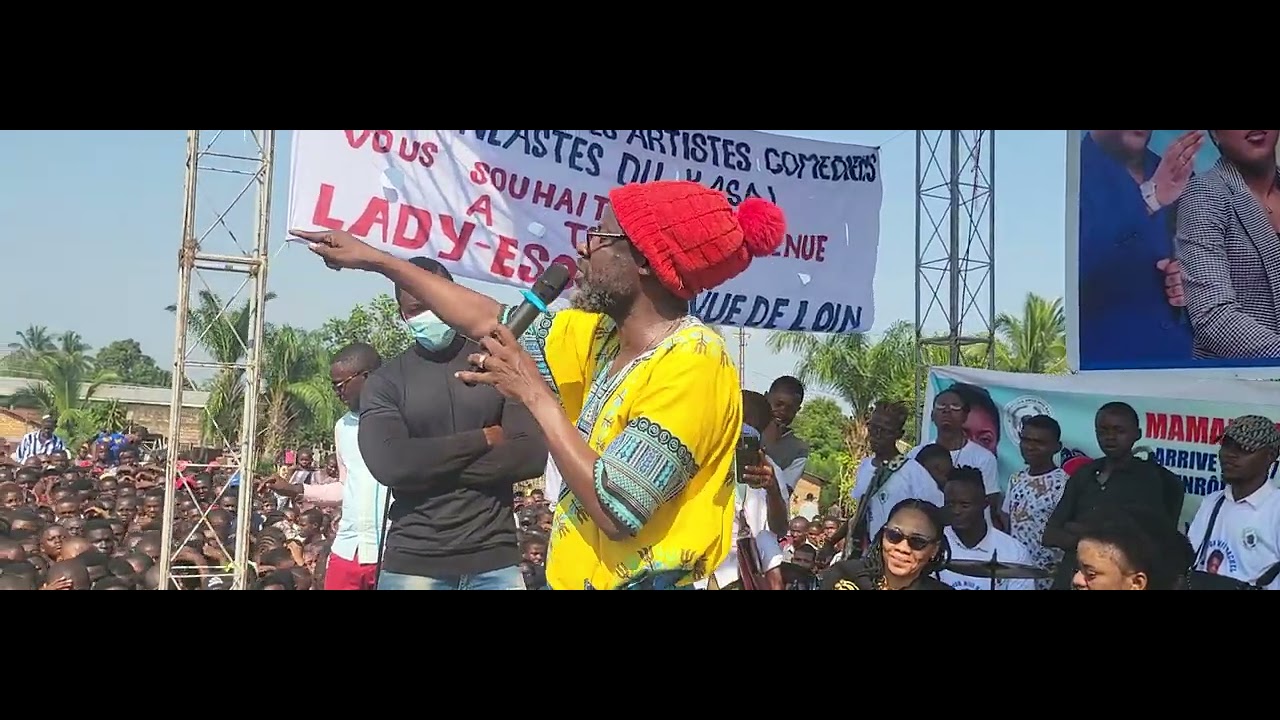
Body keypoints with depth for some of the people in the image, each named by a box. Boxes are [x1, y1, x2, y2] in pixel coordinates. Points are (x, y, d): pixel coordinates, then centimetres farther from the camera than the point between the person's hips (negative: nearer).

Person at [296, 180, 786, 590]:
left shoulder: (692, 362, -21)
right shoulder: (604, 335, 4)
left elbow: (616, 509, -26)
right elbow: (492, 321, 15)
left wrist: (536, 395, -17)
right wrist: (378, 260, 19)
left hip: (647, 578, -8)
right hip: (576, 577, 8)